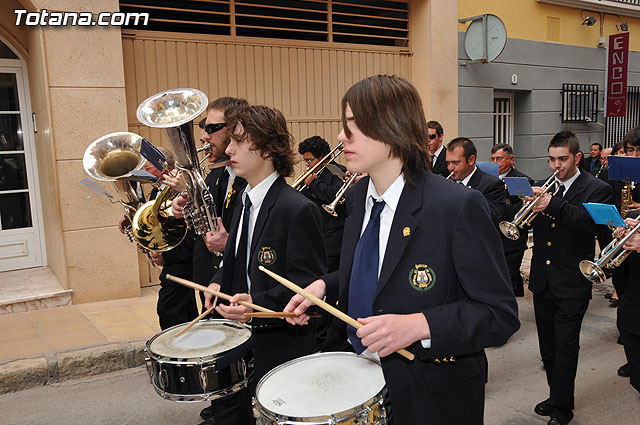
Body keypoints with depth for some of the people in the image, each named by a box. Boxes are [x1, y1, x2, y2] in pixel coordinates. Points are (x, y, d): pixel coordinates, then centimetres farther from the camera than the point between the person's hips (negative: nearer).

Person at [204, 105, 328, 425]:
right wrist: (219, 282, 3)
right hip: (240, 338, 8)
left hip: (280, 346, -8)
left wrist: (258, 303, -30)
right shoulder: (246, 200, 7)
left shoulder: (297, 209, -20)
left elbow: (309, 283, -20)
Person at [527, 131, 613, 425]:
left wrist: (554, 205, -31)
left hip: (571, 285, -5)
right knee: (548, 346, 16)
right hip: (542, 281, 5)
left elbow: (594, 225, -23)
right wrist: (532, 204, -16)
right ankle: (556, 395, 33)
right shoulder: (546, 187, 8)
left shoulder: (597, 189, -6)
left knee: (565, 348, 2)